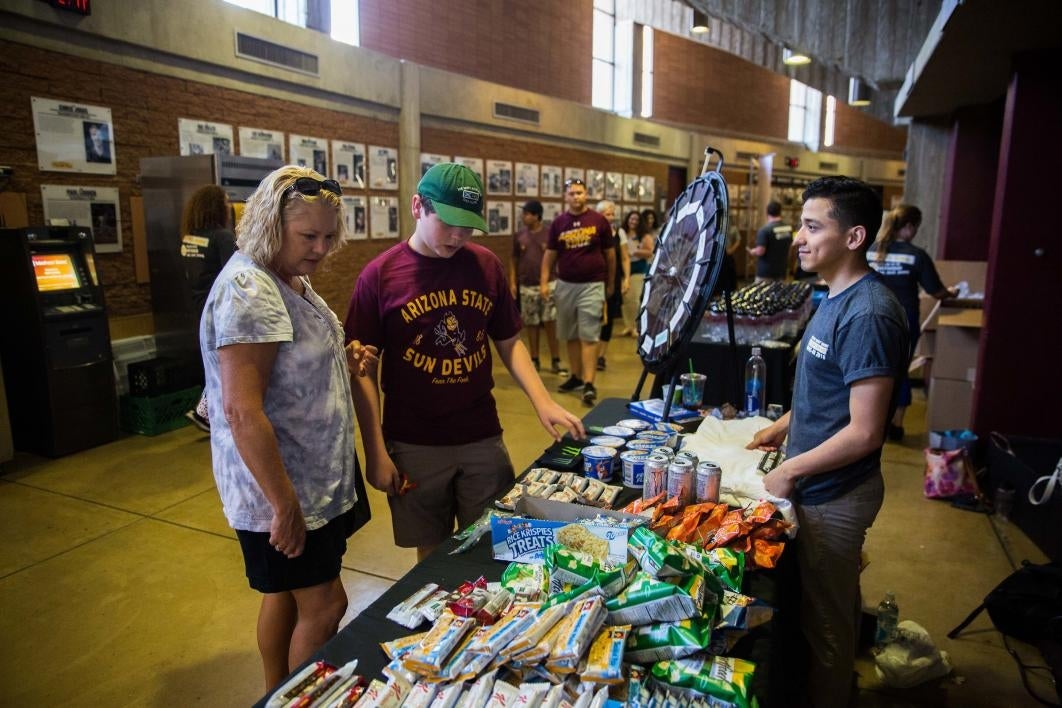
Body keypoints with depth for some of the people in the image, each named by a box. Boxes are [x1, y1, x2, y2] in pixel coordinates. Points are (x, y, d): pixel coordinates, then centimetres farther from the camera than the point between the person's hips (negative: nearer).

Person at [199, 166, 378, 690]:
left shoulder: (291, 278, 8)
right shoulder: (248, 289, -23)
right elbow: (242, 411, -27)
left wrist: (345, 359, 2)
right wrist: (285, 505, -24)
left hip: (314, 476, 9)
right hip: (281, 487, -9)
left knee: (285, 594, 22)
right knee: (324, 605, 3)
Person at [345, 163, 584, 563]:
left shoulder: (486, 266, 1)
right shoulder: (380, 275, -8)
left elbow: (509, 342, 9)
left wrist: (542, 401, -5)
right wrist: (375, 451, -7)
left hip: (483, 440, 2)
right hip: (414, 446, -2)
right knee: (432, 555, 13)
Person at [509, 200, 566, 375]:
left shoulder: (550, 234, -1)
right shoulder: (519, 236, 5)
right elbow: (514, 260, 10)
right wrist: (512, 282, 2)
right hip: (527, 287, 2)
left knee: (551, 323, -2)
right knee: (531, 324, 8)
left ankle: (555, 361, 6)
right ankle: (534, 360, 19)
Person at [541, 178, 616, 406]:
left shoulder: (599, 221, -1)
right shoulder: (558, 223, 5)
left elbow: (610, 254, 6)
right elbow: (550, 254, 8)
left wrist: (611, 283, 10)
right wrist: (544, 281, -1)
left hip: (592, 285, -3)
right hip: (565, 285, 4)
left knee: (589, 336, -7)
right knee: (570, 335, 10)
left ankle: (589, 384, -8)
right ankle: (576, 377, 22)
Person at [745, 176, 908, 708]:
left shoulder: (867, 315, -25)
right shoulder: (838, 299, 6)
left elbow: (864, 432, -25)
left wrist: (790, 472, -17)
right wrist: (783, 425, 11)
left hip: (832, 495, -9)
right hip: (821, 485, 9)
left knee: (825, 620, 10)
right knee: (830, 606, 26)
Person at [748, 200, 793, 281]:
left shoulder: (764, 230, -18)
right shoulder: (789, 228, 3)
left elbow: (760, 251, -21)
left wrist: (751, 252, 0)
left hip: (765, 272, -6)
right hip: (781, 271, 6)